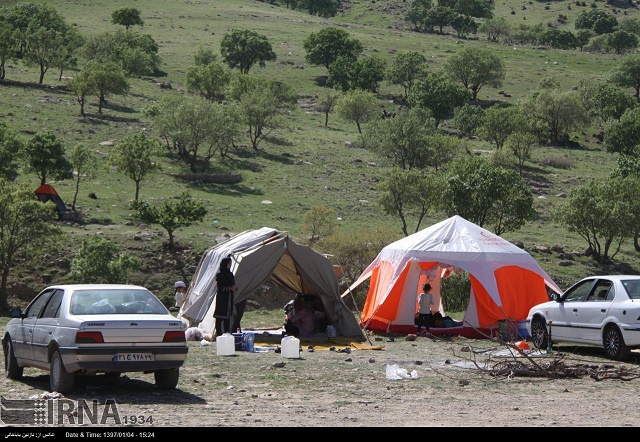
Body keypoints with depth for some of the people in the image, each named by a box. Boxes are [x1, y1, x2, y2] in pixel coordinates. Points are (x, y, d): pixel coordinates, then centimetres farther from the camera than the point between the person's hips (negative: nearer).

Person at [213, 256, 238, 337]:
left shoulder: (230, 274, 11)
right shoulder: (219, 274, -10)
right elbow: (220, 287, -14)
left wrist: (234, 287, 7)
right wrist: (230, 288, -10)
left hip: (229, 298, 7)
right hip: (221, 298, -7)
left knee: (228, 317, 8)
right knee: (220, 317, -5)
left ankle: (227, 332, 11)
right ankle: (219, 333, -5)